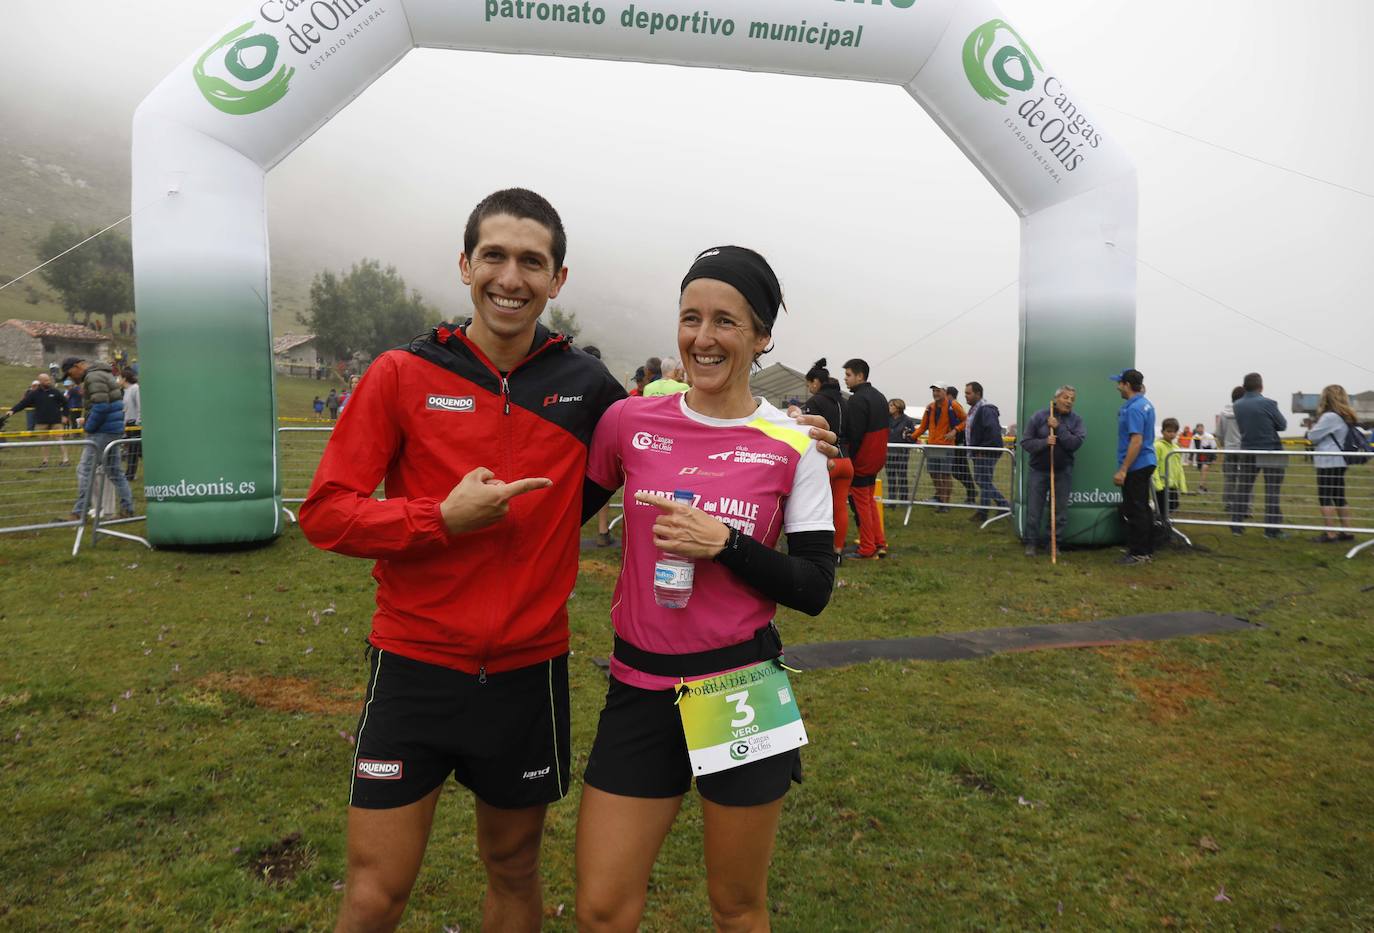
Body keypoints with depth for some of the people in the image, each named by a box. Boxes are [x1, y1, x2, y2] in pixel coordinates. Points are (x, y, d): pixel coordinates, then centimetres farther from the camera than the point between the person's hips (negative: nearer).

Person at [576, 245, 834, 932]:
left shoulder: (793, 447, -6)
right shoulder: (629, 422, -1)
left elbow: (815, 589, -5)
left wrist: (726, 543, -18)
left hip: (742, 688, -1)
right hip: (639, 687, 2)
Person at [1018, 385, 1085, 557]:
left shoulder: (1076, 420, 0)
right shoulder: (1039, 416, -4)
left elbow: (1076, 443, -14)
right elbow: (1026, 442, -4)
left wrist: (1058, 428, -20)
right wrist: (1044, 442, -21)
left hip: (1063, 472, 1)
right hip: (1038, 470, -1)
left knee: (1060, 511, 6)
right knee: (1033, 510, 2)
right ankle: (1031, 542, 15)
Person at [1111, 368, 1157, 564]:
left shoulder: (1134, 408, -19)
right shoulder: (1145, 404, 12)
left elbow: (1136, 441, -24)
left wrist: (1123, 470, -24)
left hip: (1135, 467, -10)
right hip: (1145, 464, 10)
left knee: (1134, 511, -3)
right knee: (1141, 509, 16)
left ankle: (1139, 553, 2)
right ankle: (1146, 550, 23)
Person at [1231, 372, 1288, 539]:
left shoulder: (1237, 405, -1)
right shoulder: (1268, 404, -14)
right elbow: (1283, 425, -4)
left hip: (1248, 452, 4)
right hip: (1271, 452, -4)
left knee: (1242, 489, 11)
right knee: (1272, 492, 2)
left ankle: (1236, 525, 13)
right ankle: (1272, 529, 3)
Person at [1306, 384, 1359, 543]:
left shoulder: (1329, 417, -16)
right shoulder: (1346, 417, 13)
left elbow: (1312, 437, -12)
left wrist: (1313, 428, 8)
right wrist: (1317, 428, 13)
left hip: (1328, 462, -9)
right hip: (1339, 461, 9)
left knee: (1325, 498, -4)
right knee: (1339, 498, 13)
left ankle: (1330, 533, -5)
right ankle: (1346, 531, 16)